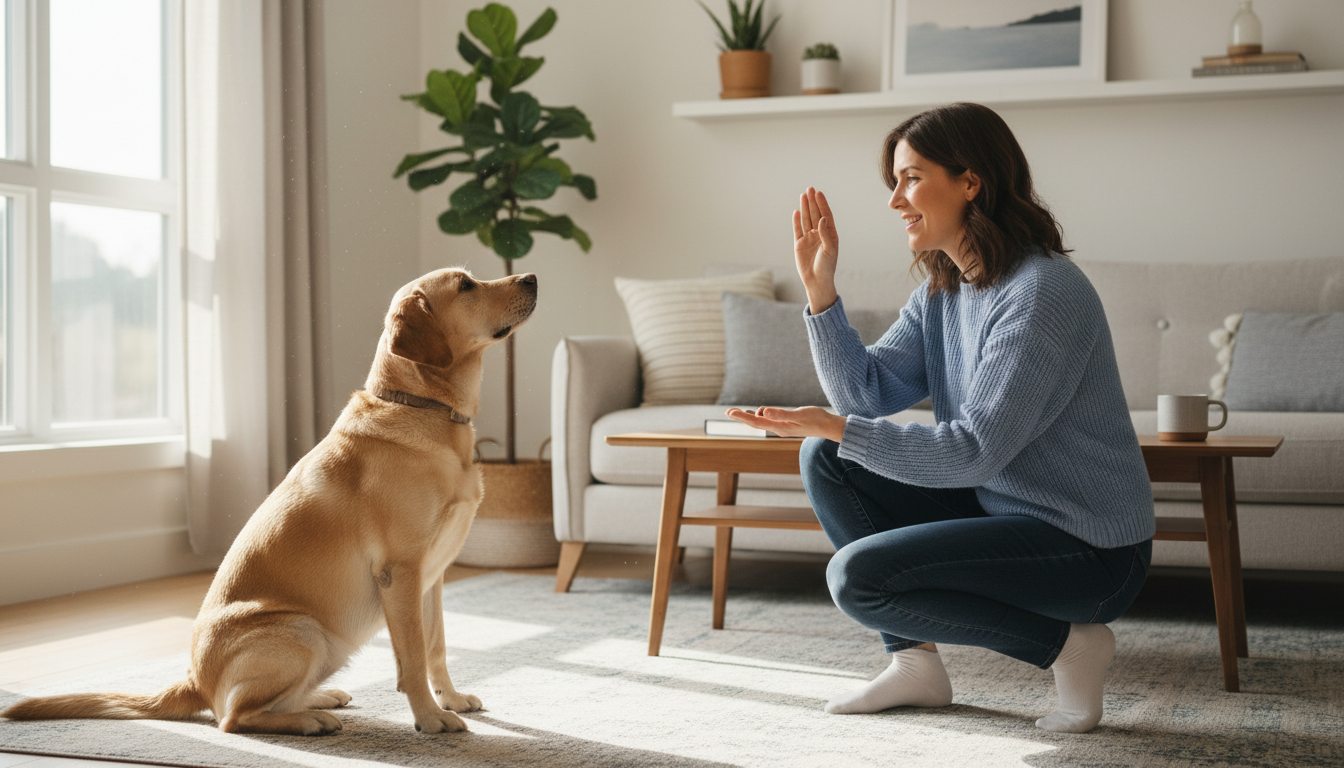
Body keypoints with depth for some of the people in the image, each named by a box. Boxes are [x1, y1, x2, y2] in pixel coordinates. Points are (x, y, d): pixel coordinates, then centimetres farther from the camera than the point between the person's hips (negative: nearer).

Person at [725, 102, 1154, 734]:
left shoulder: (1045, 291, -22)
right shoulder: (942, 289, 7)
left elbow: (974, 453, -26)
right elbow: (867, 393, 1)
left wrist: (834, 427, -26)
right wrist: (819, 288, -7)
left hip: (1089, 549, -9)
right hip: (999, 510, 9)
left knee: (857, 576, -20)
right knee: (826, 461, 2)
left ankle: (1068, 642, -5)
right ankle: (915, 660, 7)